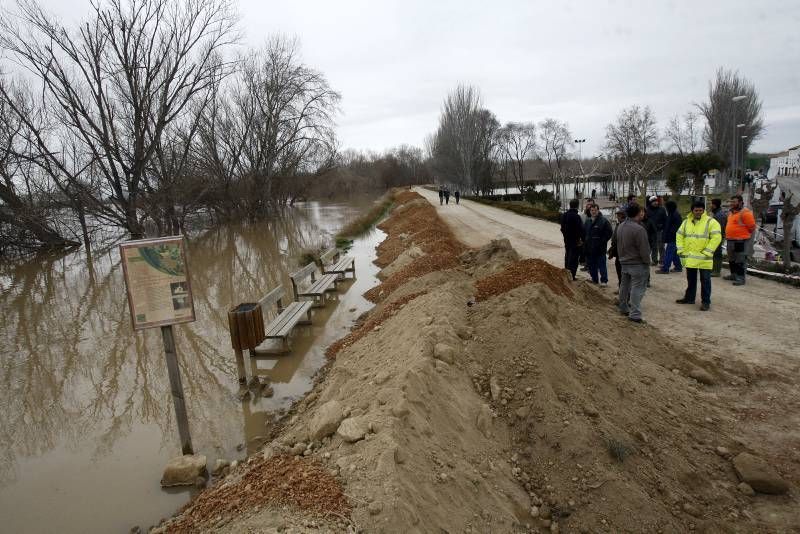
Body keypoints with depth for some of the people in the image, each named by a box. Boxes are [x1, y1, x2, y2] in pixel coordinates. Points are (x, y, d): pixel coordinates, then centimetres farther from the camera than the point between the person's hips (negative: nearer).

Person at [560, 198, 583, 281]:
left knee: (567, 256, 19)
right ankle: (571, 275, 0)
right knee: (574, 258, -1)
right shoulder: (576, 216, -20)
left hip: (567, 240, 7)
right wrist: (582, 239, -9)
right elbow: (580, 229, -20)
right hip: (575, 241, -7)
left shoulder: (564, 215, 4)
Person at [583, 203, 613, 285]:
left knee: (602, 265, -4)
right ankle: (594, 279, 22)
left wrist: (602, 241, -11)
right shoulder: (587, 221, 14)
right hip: (589, 248, 6)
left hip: (600, 248, -6)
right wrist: (585, 242, 12)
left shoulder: (604, 221, -6)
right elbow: (583, 233, 24)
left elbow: (609, 232, -7)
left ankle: (604, 280, 1)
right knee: (591, 265, 11)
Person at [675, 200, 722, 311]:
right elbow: (679, 235, 14)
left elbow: (716, 238, -14)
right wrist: (681, 250, 4)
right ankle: (689, 298, 31)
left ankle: (705, 301, 10)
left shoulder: (711, 222, -8)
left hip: (704, 259, -5)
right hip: (689, 258, 5)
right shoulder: (686, 222, 9)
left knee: (705, 280, 2)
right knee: (690, 279, 17)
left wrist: (706, 252, -17)